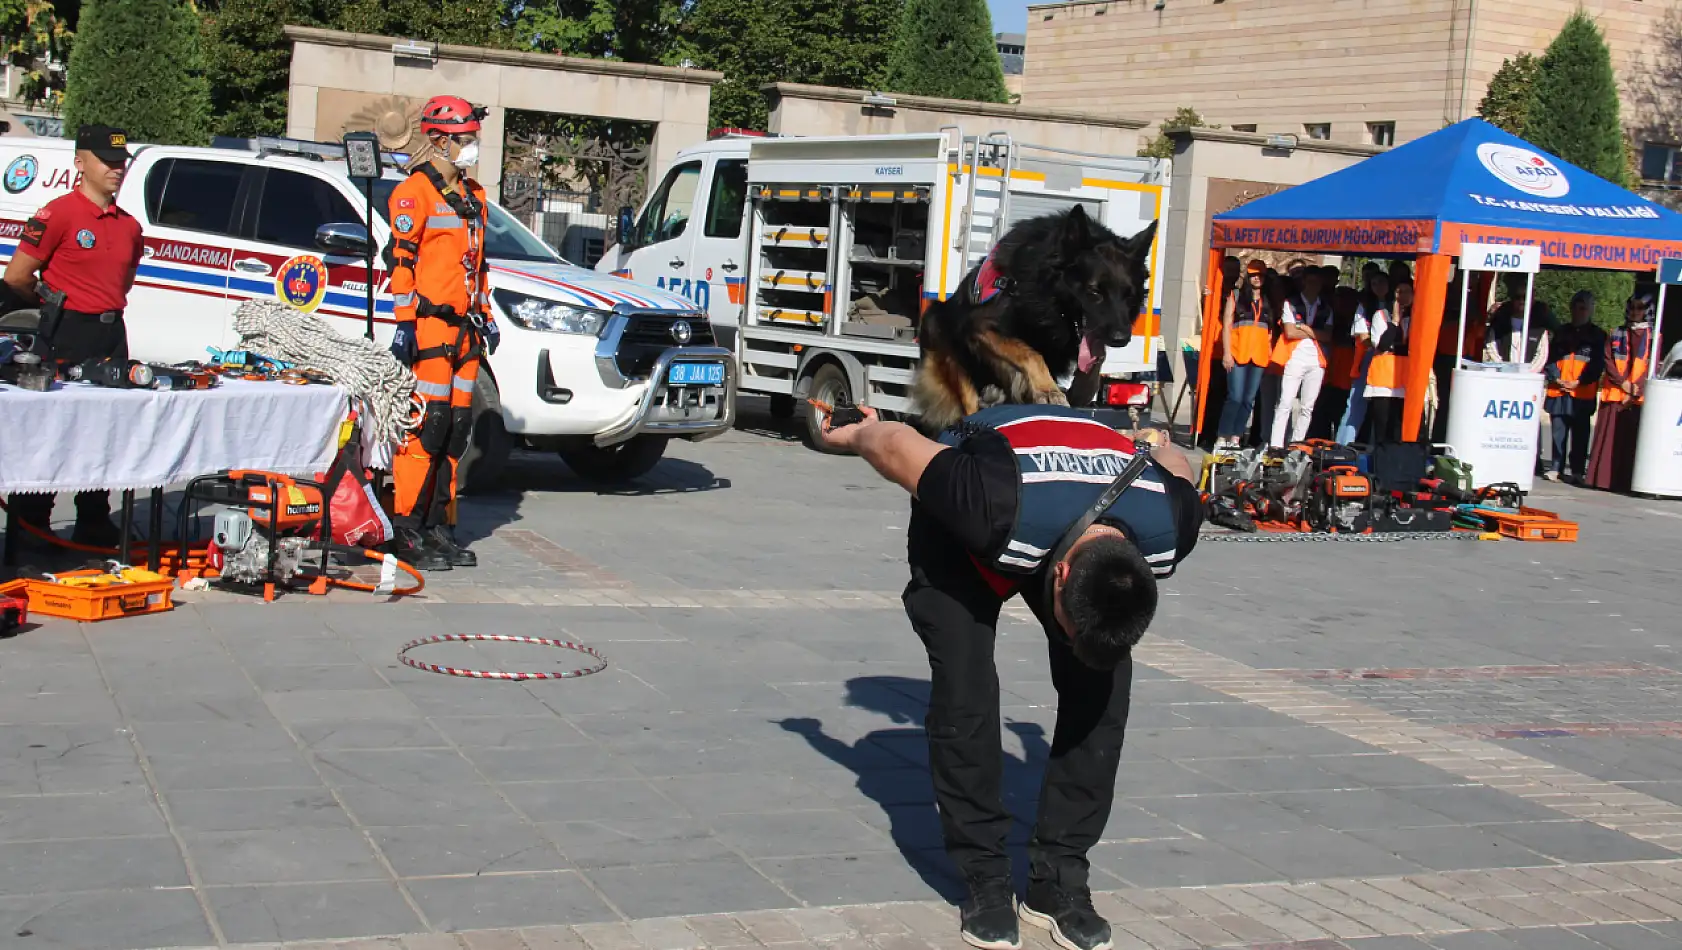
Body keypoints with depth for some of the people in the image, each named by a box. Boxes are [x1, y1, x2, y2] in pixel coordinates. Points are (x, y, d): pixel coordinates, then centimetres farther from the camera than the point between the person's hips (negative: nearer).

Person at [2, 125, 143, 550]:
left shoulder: (129, 226, 12)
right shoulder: (60, 214, -9)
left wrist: (106, 305, 14)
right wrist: (55, 305, 7)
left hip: (112, 334, 7)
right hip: (69, 336, -7)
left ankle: (94, 526, 21)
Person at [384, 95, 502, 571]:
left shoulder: (473, 196, 20)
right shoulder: (414, 192, -6)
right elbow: (400, 259, -11)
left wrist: (485, 314, 21)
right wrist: (404, 322, -17)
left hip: (463, 328, 8)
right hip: (428, 327, -8)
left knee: (457, 428, 8)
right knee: (426, 427, -11)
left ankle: (439, 527, 15)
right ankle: (407, 531, -6)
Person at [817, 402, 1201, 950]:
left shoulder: (1167, 533, -34)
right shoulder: (997, 515, -47)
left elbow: (1175, 469, -7)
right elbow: (898, 444, -29)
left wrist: (1159, 448, 17)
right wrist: (855, 436, -7)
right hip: (959, 537, -3)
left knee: (1103, 688, -13)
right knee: (965, 690, -19)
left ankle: (1058, 879, 0)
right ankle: (984, 880, -4)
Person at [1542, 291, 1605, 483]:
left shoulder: (1598, 335, 5)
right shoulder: (1561, 332, 14)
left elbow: (1598, 365, -2)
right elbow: (1551, 359, 9)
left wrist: (1578, 382, -11)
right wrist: (1557, 379, -7)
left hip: (1583, 393, -3)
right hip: (1558, 391, 3)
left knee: (1580, 433, 1)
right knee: (1558, 431, 3)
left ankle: (1577, 470, 5)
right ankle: (1556, 468, 7)